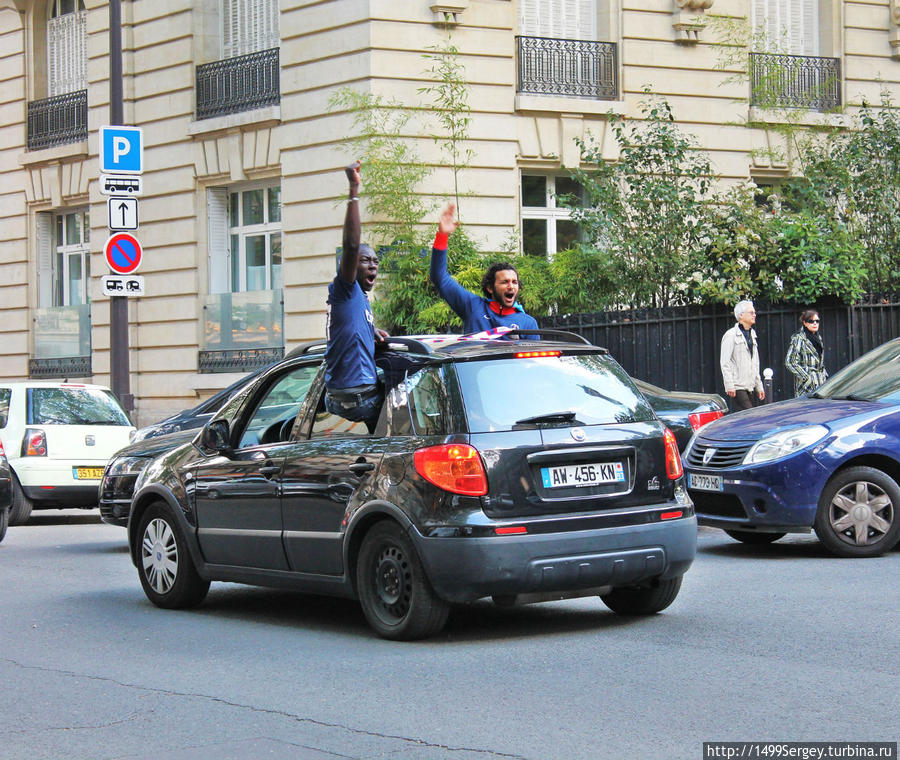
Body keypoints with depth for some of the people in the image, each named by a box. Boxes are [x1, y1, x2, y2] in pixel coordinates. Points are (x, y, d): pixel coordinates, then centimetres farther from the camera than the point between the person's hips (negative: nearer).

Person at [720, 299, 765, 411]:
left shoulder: (752, 335, 19)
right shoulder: (731, 335, -6)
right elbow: (724, 363, -10)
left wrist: (759, 386, 19)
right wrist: (729, 386, -16)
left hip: (750, 387, 8)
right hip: (738, 388, -8)